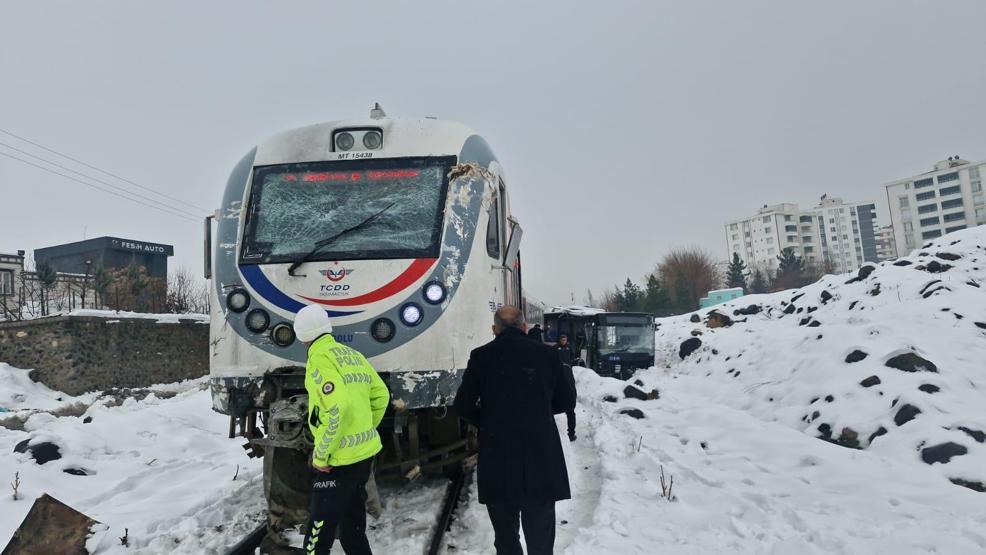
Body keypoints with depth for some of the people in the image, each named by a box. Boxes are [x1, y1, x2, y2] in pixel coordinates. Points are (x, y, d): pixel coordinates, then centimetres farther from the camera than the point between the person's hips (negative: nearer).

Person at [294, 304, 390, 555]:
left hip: (340, 459, -8)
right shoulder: (354, 355, 11)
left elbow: (338, 407, -26)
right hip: (365, 452, 8)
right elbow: (381, 395, 14)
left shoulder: (319, 359, -14)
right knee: (353, 528, 21)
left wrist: (321, 455, -17)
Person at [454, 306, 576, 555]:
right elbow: (567, 401, 7)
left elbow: (463, 406, -2)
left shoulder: (481, 356, -4)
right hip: (542, 458, 1)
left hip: (497, 461, 0)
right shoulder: (547, 354, -1)